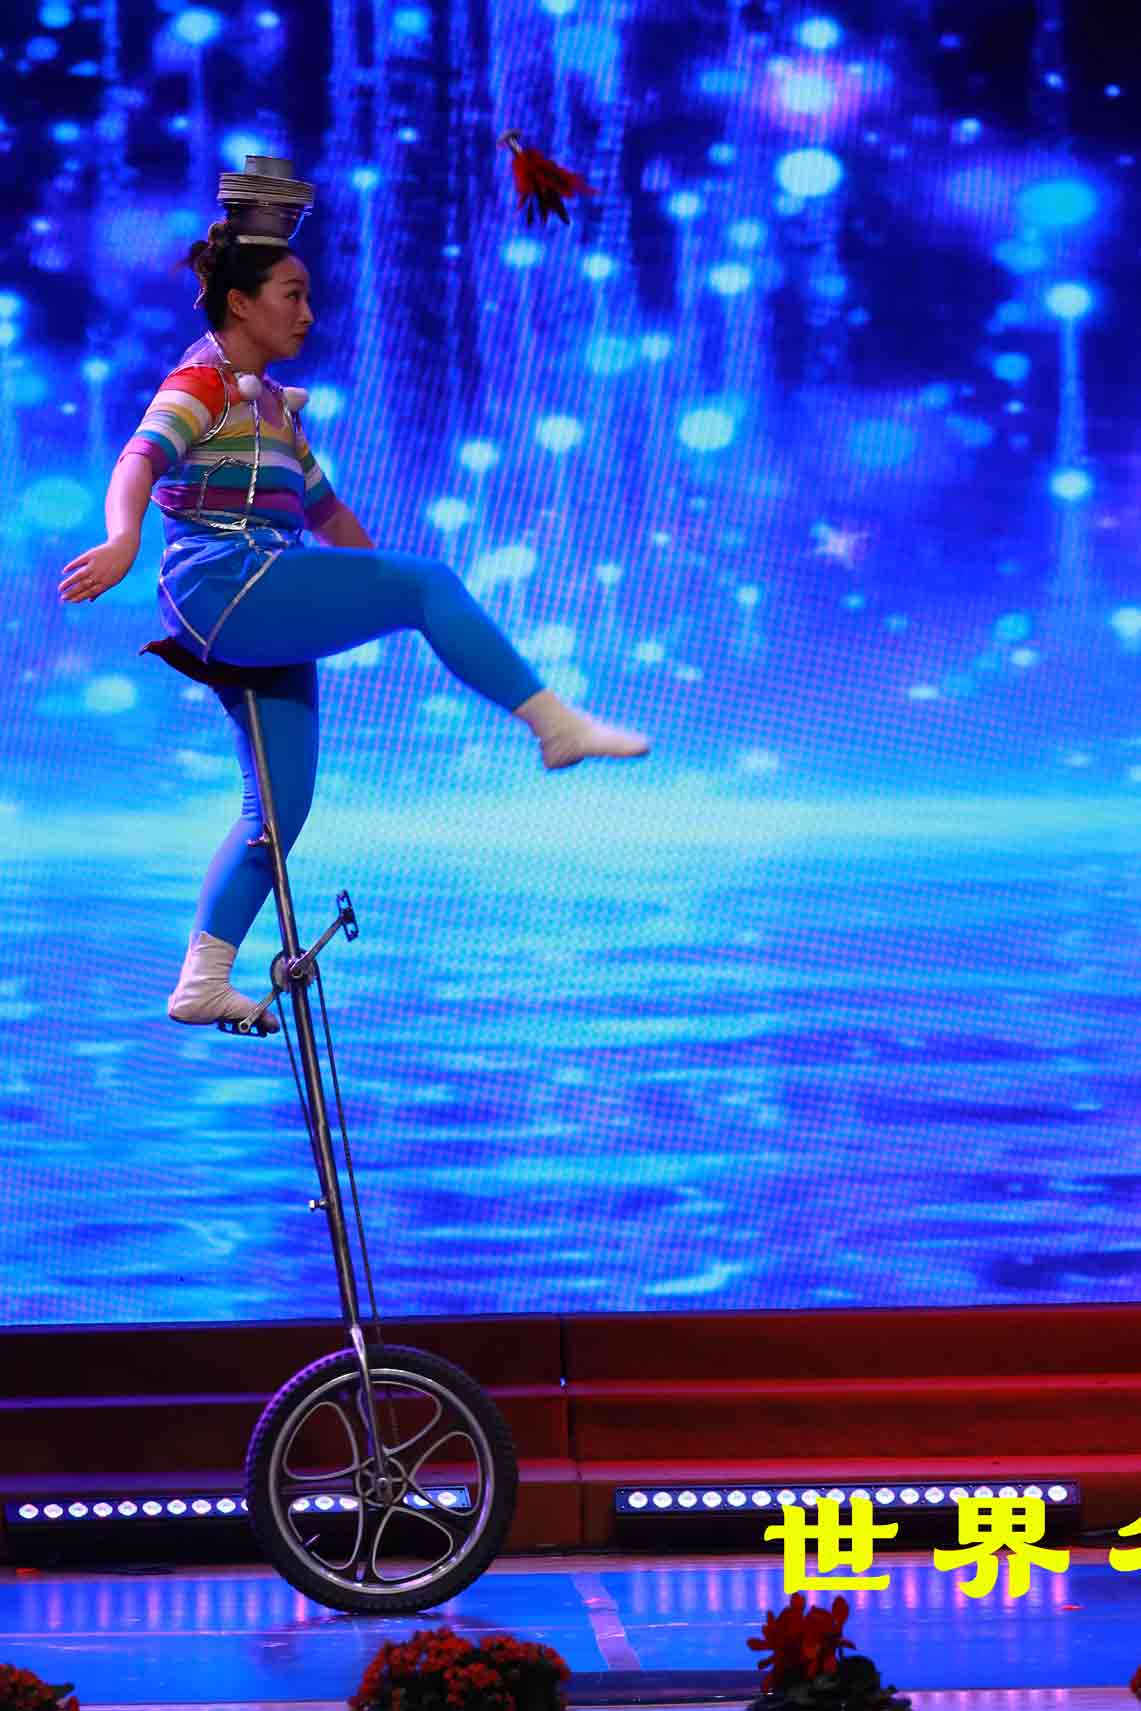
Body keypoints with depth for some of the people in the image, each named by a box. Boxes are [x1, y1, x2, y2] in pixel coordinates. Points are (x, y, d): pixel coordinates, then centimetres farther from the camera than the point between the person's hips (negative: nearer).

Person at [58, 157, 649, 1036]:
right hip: (223, 583, -10)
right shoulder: (202, 385, -6)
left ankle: (201, 985, 7)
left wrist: (388, 589, 35)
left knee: (282, 801, 5)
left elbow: (323, 509, 32)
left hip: (263, 612, 10)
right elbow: (141, 458, -24)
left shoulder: (273, 404, 22)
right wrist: (122, 542, -45)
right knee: (428, 581, -16)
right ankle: (557, 725, -12)